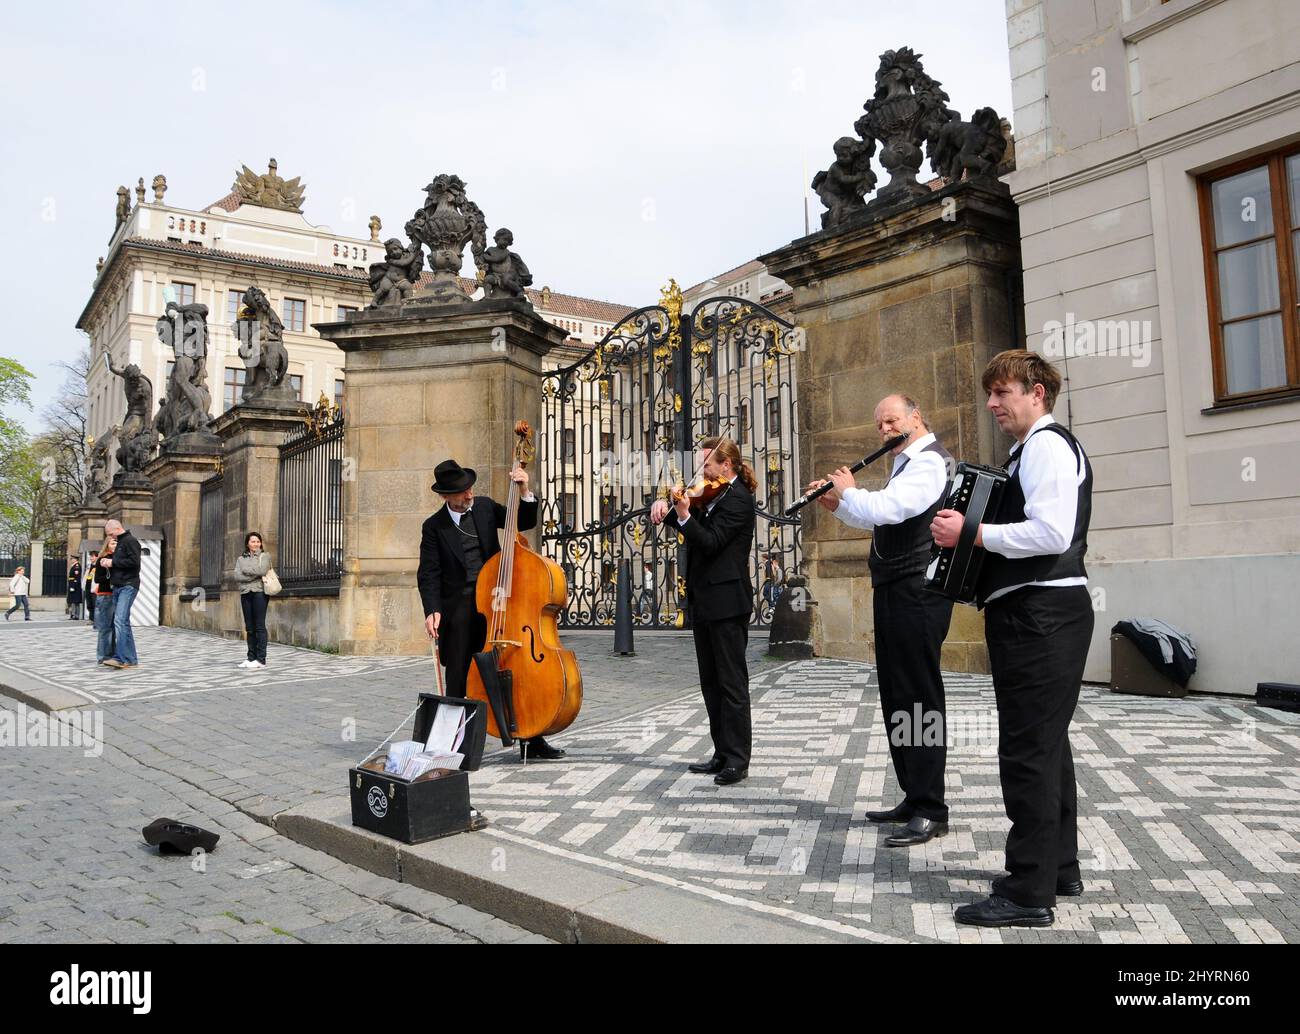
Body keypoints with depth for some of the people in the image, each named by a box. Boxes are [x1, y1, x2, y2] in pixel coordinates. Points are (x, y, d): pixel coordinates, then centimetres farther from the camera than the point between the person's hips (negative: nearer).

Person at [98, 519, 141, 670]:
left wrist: (113, 562, -11)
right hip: (118, 587, 10)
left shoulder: (130, 541, -6)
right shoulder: (119, 543, 23)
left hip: (128, 586, -10)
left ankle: (121, 658, -21)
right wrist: (107, 561, 8)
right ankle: (130, 659, 12)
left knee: (120, 620, -18)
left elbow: (134, 561, -17)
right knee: (122, 622, 9)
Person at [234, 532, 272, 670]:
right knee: (249, 627, 5)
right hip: (245, 593, 4)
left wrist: (246, 570, -3)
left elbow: (262, 570, -12)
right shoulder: (241, 559, 16)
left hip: (259, 592, -4)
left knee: (259, 626, -6)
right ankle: (251, 657, 10)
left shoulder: (265, 556, 6)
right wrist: (253, 575, -10)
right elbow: (237, 576, 1)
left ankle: (261, 659, -6)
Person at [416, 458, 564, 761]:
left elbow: (525, 523, 14)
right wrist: (432, 610, -17)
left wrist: (524, 492, -2)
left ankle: (530, 740, 7)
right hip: (458, 609, -2)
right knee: (458, 683, 5)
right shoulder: (434, 527, 1)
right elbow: (429, 574, -3)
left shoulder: (485, 506, 9)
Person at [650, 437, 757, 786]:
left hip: (726, 603, -10)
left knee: (731, 682, -4)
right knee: (711, 684, 13)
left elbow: (710, 542, -19)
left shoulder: (738, 499, -11)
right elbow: (686, 524, 21)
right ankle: (722, 754, 21)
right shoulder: (711, 496, 15)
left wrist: (684, 515, -28)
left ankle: (738, 758, 2)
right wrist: (663, 506, 1)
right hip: (705, 602, 10)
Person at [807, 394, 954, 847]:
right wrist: (838, 506, 12)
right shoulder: (909, 463, 22)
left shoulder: (928, 461, -11)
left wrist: (847, 492, -8)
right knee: (897, 697, 14)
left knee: (919, 699, -7)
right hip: (895, 591, 11)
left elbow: (884, 508, -26)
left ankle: (930, 810, 1)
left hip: (917, 593, -10)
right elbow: (877, 518, 27)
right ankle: (913, 797, 23)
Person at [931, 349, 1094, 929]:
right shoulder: (1034, 448, 21)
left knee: (1027, 751, -7)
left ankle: (1029, 894, 1)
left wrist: (972, 532, -19)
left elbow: (1051, 533, -23)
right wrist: (968, 533, 11)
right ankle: (1058, 868, 30)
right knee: (1046, 744, 17)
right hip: (1034, 614, 11)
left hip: (1040, 615, -11)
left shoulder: (1047, 445, -11)